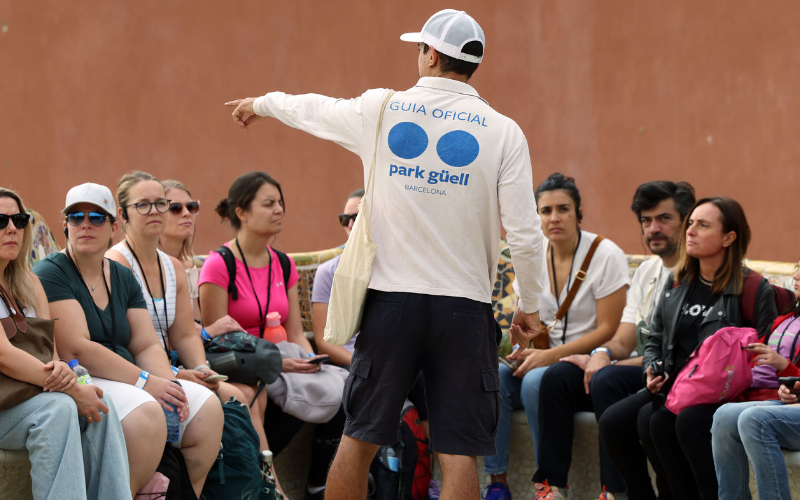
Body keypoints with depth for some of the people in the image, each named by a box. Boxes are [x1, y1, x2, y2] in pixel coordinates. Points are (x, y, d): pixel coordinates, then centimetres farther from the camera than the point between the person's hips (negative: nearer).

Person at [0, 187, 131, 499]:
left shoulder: (28, 283, 17)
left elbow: (51, 350, 11)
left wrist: (60, 368, -16)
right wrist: (74, 391, -20)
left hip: (26, 395, 7)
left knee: (100, 406, -17)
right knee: (58, 408, -31)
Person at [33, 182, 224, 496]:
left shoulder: (123, 277, 17)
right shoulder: (50, 275, -7)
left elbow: (147, 346, 11)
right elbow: (77, 349, -17)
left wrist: (167, 383, -11)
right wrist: (144, 381, -18)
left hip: (128, 381, 8)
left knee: (207, 407, -9)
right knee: (146, 413, -33)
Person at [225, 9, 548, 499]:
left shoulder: (381, 110, 3)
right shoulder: (503, 131, -1)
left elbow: (313, 109, 22)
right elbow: (525, 233, -4)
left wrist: (261, 104, 43)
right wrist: (530, 306, 8)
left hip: (392, 297, 1)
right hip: (465, 306, -1)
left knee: (359, 439, 10)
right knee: (458, 451, -1)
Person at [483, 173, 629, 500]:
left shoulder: (606, 256, -9)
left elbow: (607, 330, -12)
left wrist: (551, 355, -20)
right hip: (542, 358, 5)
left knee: (536, 381, -34)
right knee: (493, 375, -25)